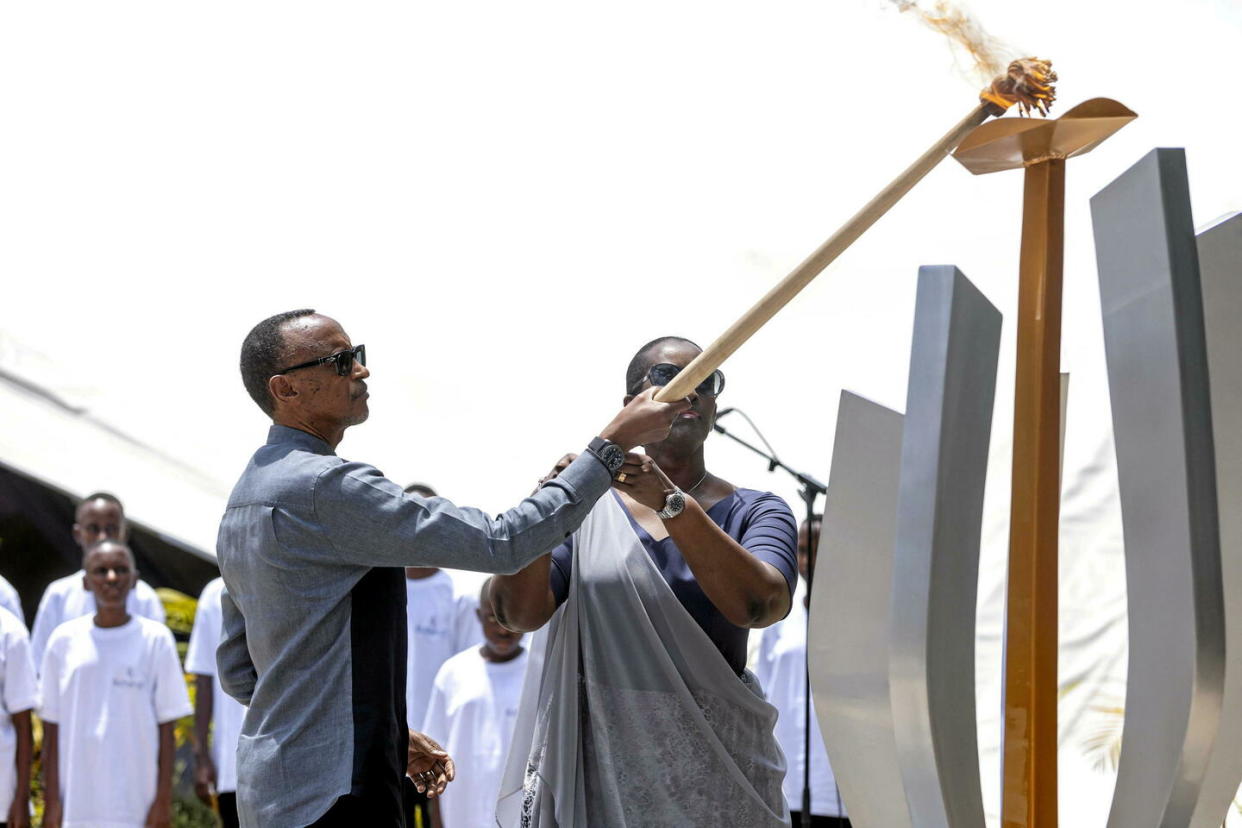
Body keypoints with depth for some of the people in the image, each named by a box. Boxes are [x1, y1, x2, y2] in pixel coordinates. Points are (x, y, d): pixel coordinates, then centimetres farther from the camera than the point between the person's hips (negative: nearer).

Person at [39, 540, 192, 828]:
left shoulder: (156, 639, 1)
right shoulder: (64, 640, 5)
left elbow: (166, 726, 2)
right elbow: (52, 728, 7)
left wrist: (164, 798, -2)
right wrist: (51, 799, 2)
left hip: (135, 804, -1)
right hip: (77, 805, 1)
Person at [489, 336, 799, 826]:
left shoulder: (754, 513, 3)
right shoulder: (590, 511, 4)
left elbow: (761, 604, -17)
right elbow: (518, 612, -7)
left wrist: (672, 502, -25)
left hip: (714, 767, 0)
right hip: (600, 761, 0)